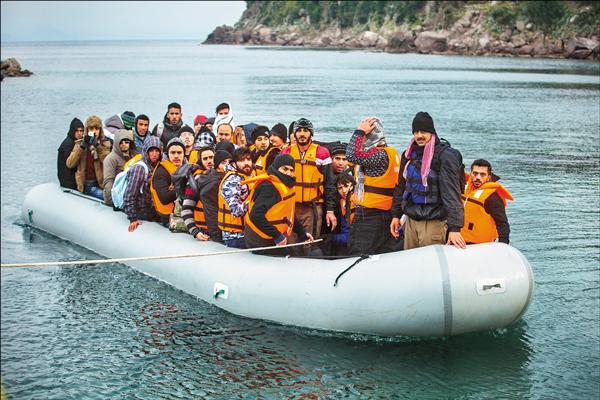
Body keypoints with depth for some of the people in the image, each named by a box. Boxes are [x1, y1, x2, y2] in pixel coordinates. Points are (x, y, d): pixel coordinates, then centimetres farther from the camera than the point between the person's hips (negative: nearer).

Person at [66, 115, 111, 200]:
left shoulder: (105, 144, 11)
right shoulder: (80, 144, 12)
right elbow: (69, 164, -3)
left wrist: (97, 145, -12)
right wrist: (82, 146, -9)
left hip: (101, 183, 1)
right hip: (87, 185, -1)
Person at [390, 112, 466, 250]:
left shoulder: (445, 155, -11)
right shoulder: (409, 154, 11)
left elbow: (451, 192, -18)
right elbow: (401, 186, 20)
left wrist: (454, 228, -24)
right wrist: (396, 214, 16)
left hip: (434, 222, -6)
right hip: (410, 220, 7)